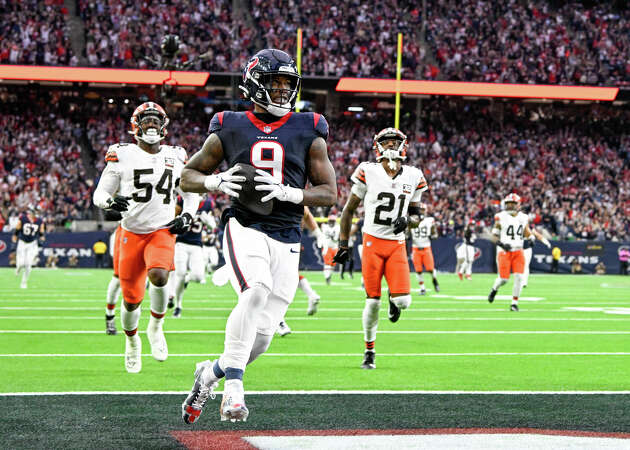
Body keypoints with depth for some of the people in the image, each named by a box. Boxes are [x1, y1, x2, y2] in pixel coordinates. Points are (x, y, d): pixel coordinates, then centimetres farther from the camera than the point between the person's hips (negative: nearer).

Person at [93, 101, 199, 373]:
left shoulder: (176, 157, 5)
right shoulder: (122, 156, -3)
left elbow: (191, 192, 20)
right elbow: (100, 194, 0)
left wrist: (187, 217, 2)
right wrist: (110, 201, -23)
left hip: (163, 231, 0)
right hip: (132, 232, 0)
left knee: (158, 276, -30)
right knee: (132, 299, 3)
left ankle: (156, 328, -3)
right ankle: (132, 341, 34)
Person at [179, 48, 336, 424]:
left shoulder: (308, 132, 7)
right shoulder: (230, 129, 6)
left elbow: (329, 193, 6)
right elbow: (188, 176, 14)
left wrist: (288, 193, -12)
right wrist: (216, 183, -8)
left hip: (287, 238, 3)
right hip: (245, 227, -3)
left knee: (262, 334, 0)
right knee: (257, 291, -32)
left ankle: (213, 371, 27)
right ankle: (234, 385, -25)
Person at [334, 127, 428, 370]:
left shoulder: (413, 177, 5)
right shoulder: (368, 172, -4)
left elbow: (416, 215, 16)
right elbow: (349, 210, 5)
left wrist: (408, 220, -8)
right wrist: (343, 244, 4)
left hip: (397, 244, 2)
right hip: (373, 242, -2)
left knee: (403, 301, -12)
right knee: (372, 301, -4)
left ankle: (394, 300, 28)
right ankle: (369, 352, 14)